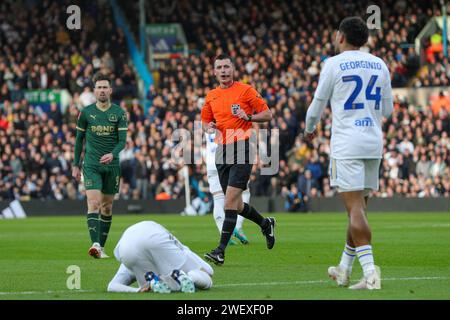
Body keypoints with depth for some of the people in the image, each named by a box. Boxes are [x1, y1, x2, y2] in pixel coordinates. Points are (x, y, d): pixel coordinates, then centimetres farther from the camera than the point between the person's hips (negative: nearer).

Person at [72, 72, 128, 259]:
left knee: (107, 207, 8)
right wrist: (76, 165, 11)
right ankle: (95, 244, -28)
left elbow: (122, 140, -6)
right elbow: (79, 139, 11)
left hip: (112, 165, 1)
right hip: (91, 165, -1)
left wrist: (112, 154, -25)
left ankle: (102, 246, 17)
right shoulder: (86, 113, 2)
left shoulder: (119, 113, 0)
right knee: (93, 203, -17)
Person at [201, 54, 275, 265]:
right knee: (235, 204, 10)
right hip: (222, 152, 6)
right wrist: (209, 127, 0)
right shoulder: (211, 96, 14)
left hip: (242, 149, -6)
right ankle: (265, 223, 38)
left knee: (231, 199, -15)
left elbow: (267, 115, 0)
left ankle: (221, 251, -18)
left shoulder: (245, 90, -1)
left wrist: (249, 117, -17)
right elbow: (205, 122, 24)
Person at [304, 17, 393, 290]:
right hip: (374, 144, 5)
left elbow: (317, 106, 2)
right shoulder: (379, 65, 10)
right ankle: (344, 269, 23)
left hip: (347, 144, -5)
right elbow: (388, 109, 17)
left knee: (356, 208, -11)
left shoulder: (334, 65, -4)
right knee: (358, 208, 14)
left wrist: (310, 129, 23)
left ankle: (370, 271, -23)